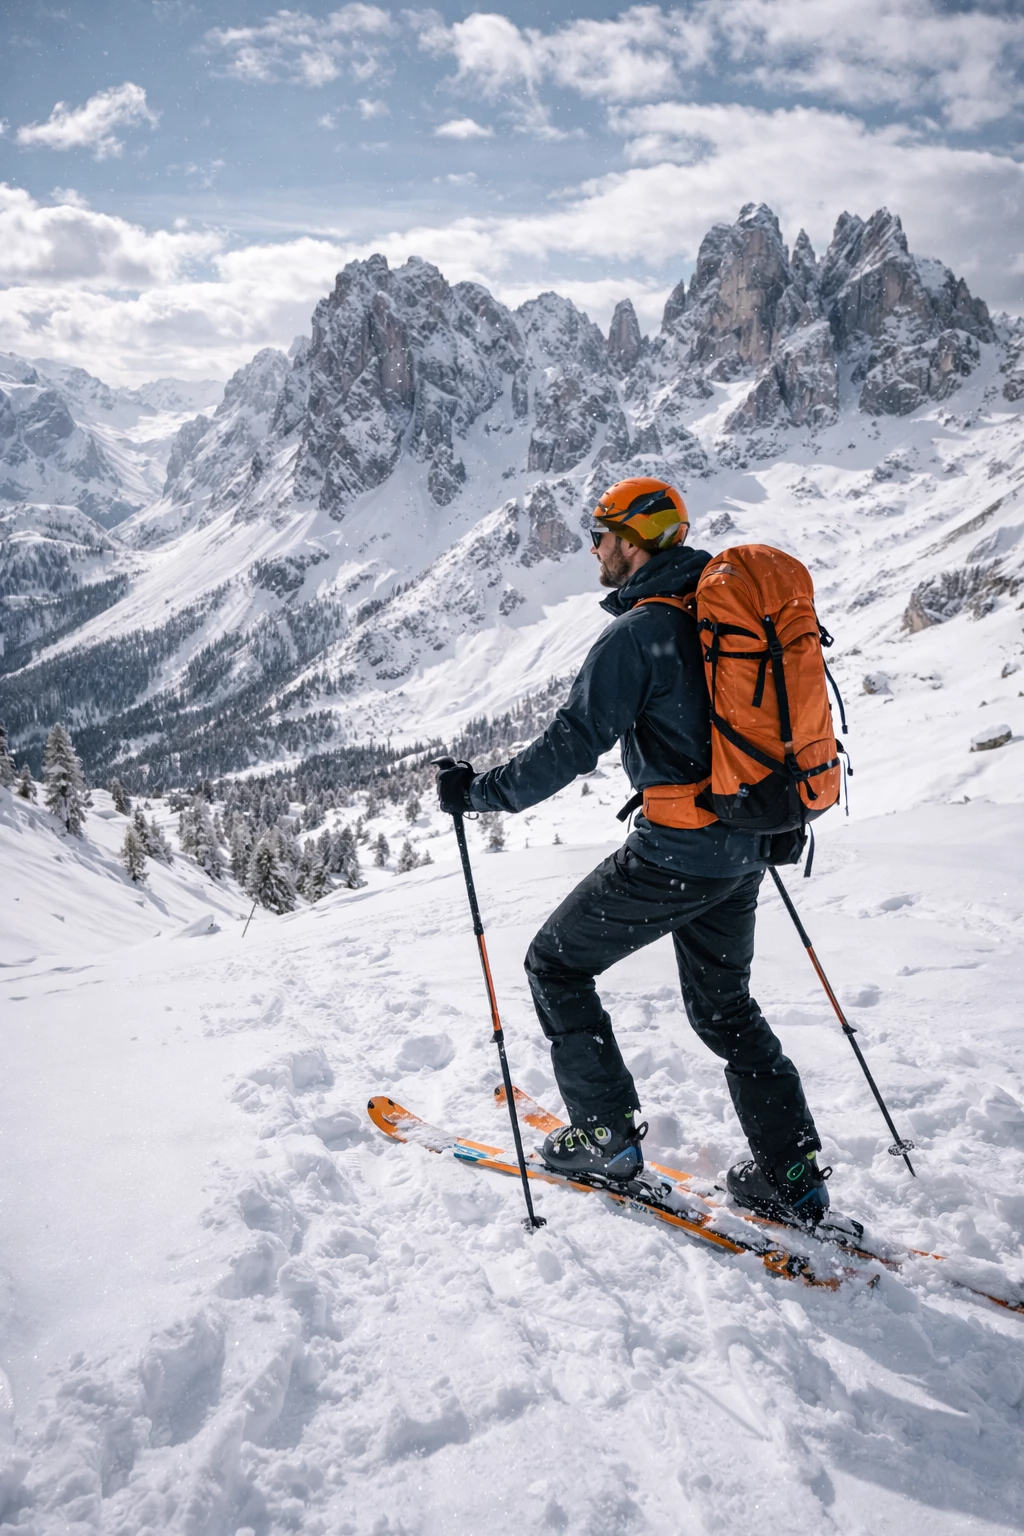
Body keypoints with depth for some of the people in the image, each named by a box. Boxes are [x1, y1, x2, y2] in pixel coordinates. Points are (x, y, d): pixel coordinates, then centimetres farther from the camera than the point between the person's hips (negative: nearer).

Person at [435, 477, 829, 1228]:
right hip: (743, 852, 8)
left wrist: (481, 792, -8)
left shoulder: (640, 631, -15)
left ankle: (608, 1136, 15)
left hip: (675, 853, -8)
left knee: (556, 964, 11)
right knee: (725, 1006, 22)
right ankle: (794, 1176, 20)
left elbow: (572, 744, -19)